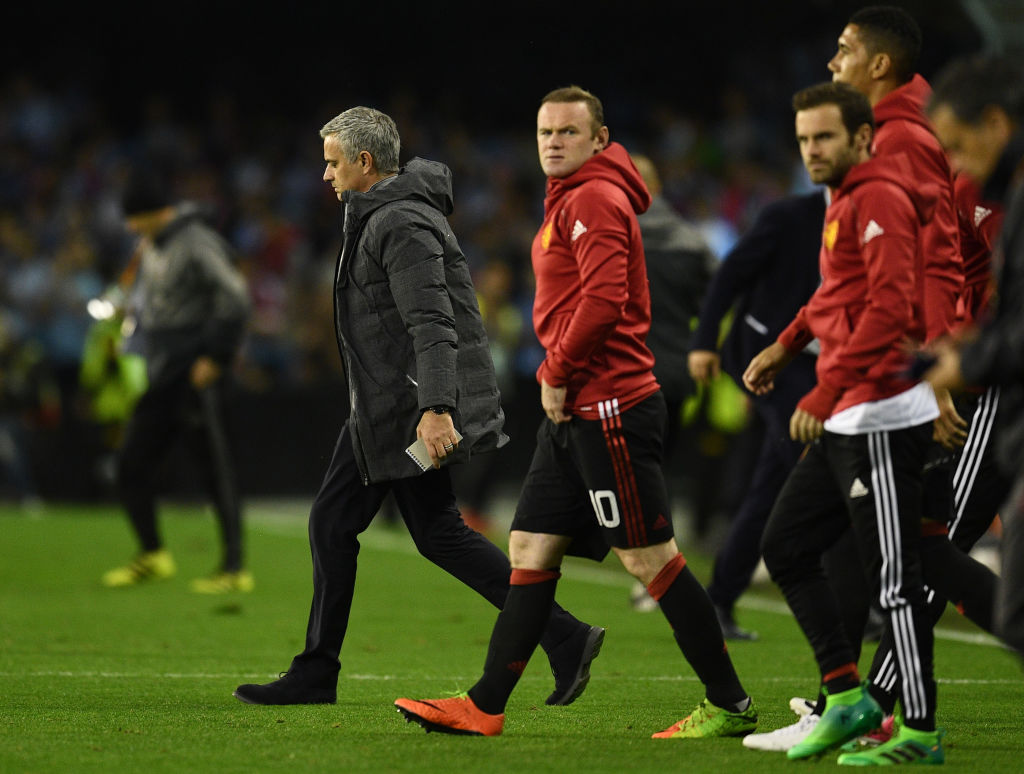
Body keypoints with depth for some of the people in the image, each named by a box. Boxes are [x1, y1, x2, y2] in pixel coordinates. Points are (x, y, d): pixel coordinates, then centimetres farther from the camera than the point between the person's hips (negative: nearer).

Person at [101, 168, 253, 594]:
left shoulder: (196, 245, -16)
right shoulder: (151, 246, 13)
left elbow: (234, 299, -21)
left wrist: (214, 357, -19)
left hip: (197, 381, -9)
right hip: (160, 380, 9)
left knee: (216, 471, -6)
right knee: (131, 463, 10)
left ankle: (235, 569, -2)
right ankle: (152, 556, 24)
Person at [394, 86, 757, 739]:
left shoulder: (593, 199, -11)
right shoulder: (572, 201, 20)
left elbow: (603, 299, -22)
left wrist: (556, 373, -13)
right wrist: (559, 375, 14)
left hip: (610, 405, -10)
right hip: (578, 410, 10)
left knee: (650, 556, -7)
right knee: (531, 549, 8)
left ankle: (731, 706, -1)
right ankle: (486, 707, 11)